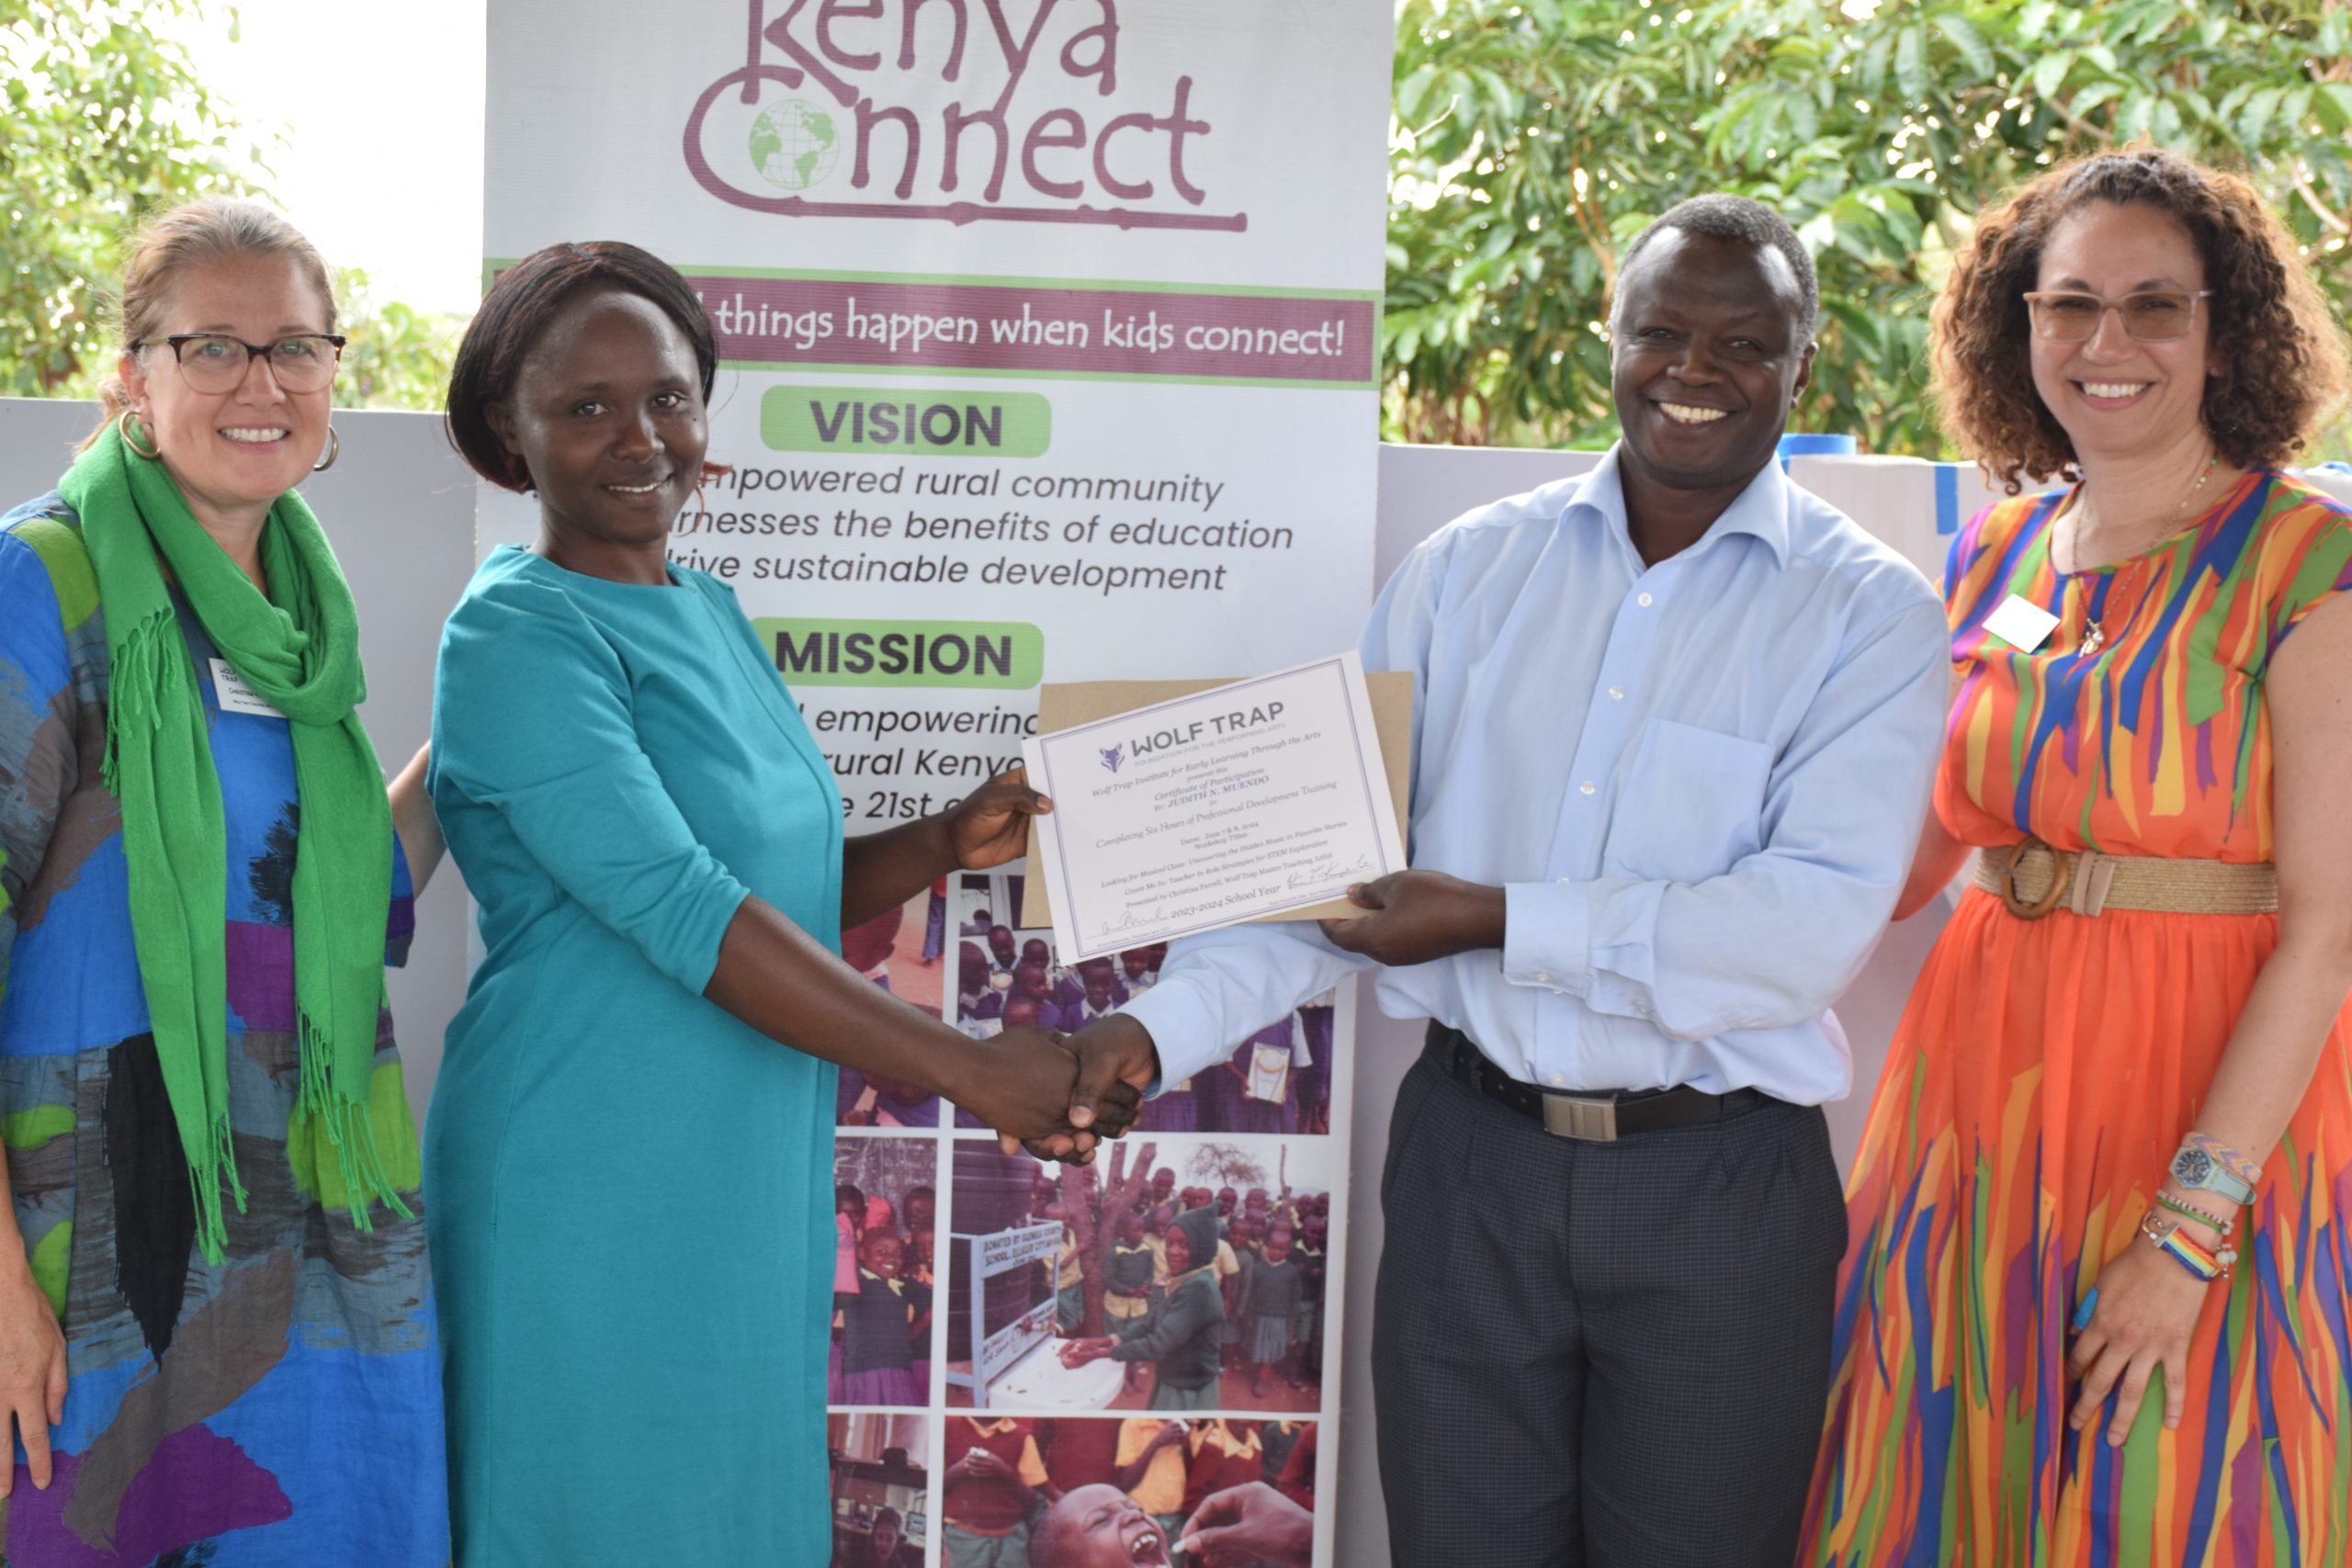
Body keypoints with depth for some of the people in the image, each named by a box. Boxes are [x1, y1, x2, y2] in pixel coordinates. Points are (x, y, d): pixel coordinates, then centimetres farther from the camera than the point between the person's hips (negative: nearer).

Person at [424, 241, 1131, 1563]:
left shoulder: (709, 611, 13)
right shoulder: (523, 636, -13)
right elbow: (679, 912, -22)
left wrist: (947, 846, -1)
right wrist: (969, 1068, -21)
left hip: (752, 1182, 8)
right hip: (596, 1192, -8)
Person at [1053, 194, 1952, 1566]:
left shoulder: (1868, 612, -5)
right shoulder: (1469, 569, 6)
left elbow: (1817, 922, -17)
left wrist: (1497, 922, -18)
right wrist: (1164, 1027, -10)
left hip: (1716, 1184, -2)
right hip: (1471, 1157, 3)